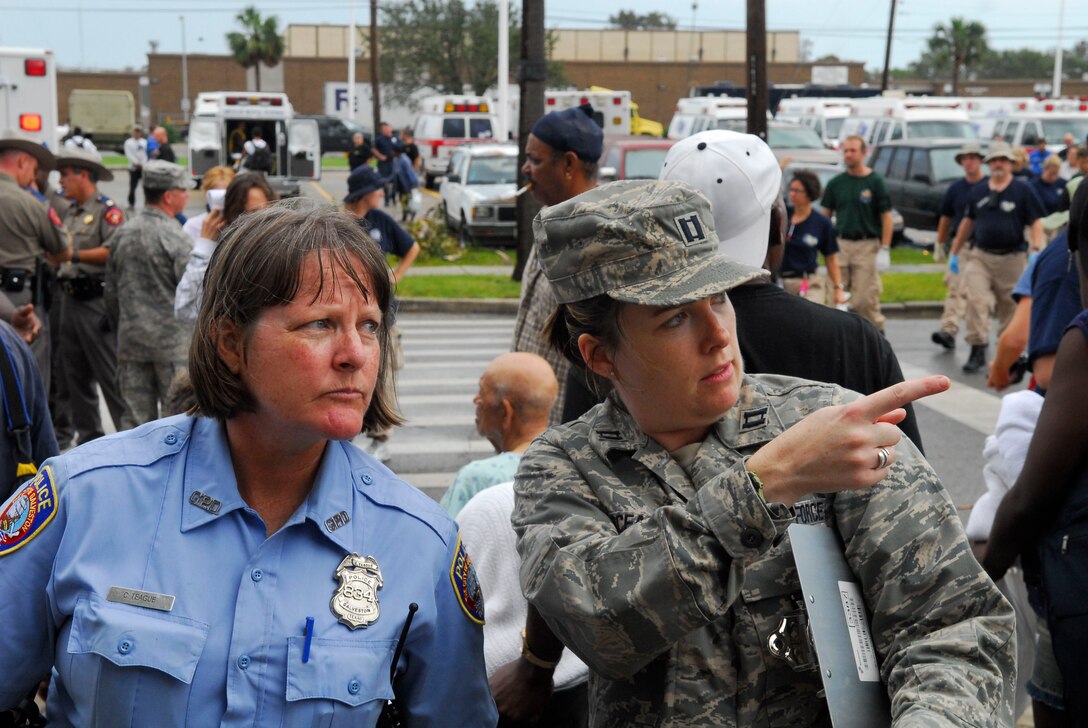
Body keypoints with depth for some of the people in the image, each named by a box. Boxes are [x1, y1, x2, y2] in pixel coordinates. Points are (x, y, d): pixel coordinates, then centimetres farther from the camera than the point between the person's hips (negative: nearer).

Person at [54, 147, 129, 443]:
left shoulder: (107, 210, -9)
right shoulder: (71, 212, 17)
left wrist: (75, 255, -15)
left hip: (97, 300, -9)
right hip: (70, 299, 9)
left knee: (110, 374, -7)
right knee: (76, 374, 12)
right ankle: (88, 435, 21)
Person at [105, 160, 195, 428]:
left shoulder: (122, 234, 7)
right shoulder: (175, 238, -13)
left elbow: (111, 293, 14)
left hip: (130, 341, 6)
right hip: (173, 343, -6)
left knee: (135, 419, 8)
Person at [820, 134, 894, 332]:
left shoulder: (875, 182, 0)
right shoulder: (836, 183, 10)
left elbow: (886, 217, -2)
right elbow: (825, 215, 13)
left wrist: (884, 249, -9)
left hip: (867, 245, -3)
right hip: (841, 245, 4)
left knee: (865, 298, -6)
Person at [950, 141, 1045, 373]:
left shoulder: (1023, 190, 0)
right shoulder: (978, 192, 10)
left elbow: (1036, 222, -3)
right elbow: (968, 222, 20)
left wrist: (1037, 249, -17)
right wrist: (955, 252, 21)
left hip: (1012, 258, -2)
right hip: (980, 256, 2)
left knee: (1010, 307, 7)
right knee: (975, 300, -14)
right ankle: (978, 349, -12)